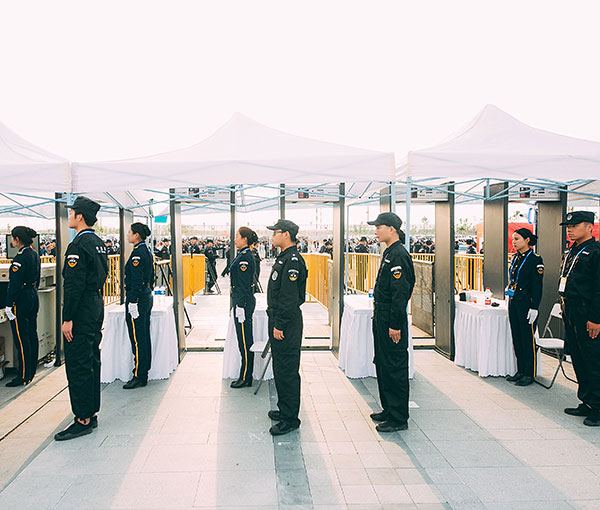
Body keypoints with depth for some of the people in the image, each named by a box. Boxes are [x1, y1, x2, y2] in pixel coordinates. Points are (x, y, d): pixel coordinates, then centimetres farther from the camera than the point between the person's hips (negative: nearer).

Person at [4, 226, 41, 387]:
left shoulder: (21, 257, -17)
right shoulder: (35, 255, 10)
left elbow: (15, 283, -19)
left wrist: (9, 304, -16)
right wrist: (32, 293, 21)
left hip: (21, 300, -9)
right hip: (34, 297, 9)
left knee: (21, 338, -3)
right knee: (32, 335, 13)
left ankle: (23, 376, 2)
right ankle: (31, 372, 23)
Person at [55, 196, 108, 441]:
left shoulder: (78, 245, -17)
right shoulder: (99, 243, 12)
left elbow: (74, 285, -21)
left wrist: (67, 319, -18)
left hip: (81, 311, -10)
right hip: (97, 306, 10)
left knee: (77, 365, -2)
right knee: (91, 361, 15)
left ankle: (83, 420, 5)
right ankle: (91, 412, 24)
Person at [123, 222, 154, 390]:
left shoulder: (137, 253, -16)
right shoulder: (147, 251, 13)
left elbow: (136, 280, -20)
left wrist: (132, 302, -20)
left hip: (137, 297, -10)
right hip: (147, 296, 10)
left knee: (137, 339, -3)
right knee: (144, 337, 14)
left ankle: (139, 376, 4)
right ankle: (144, 373, 23)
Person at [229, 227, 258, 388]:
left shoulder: (245, 257, -17)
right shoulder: (243, 255, 14)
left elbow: (244, 285, -19)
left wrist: (240, 307, -19)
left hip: (243, 301, -10)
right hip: (242, 300, 10)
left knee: (245, 341, -1)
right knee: (245, 341, 14)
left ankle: (246, 378, 8)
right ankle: (246, 376, 23)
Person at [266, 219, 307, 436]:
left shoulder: (293, 260, -18)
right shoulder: (284, 258, 15)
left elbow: (289, 298, -22)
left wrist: (279, 325, -21)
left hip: (287, 323, -11)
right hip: (279, 320, 11)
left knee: (287, 371, -3)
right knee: (280, 368, 19)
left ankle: (290, 419, 7)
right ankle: (284, 408, 32)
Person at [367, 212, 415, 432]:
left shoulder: (399, 255, -18)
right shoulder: (389, 253, 14)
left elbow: (401, 293, -22)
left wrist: (395, 325, -22)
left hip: (392, 321, -11)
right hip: (382, 318, 11)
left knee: (395, 368, -1)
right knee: (383, 365, 17)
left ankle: (399, 418, 10)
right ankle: (388, 409, 30)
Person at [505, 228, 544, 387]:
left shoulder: (535, 260, -10)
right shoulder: (515, 258, 11)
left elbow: (537, 286, -12)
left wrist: (534, 308, -15)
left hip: (526, 303, -7)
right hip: (513, 302, 8)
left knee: (528, 338, 1)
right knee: (517, 337, 12)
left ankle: (529, 374, 11)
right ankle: (521, 371, 23)